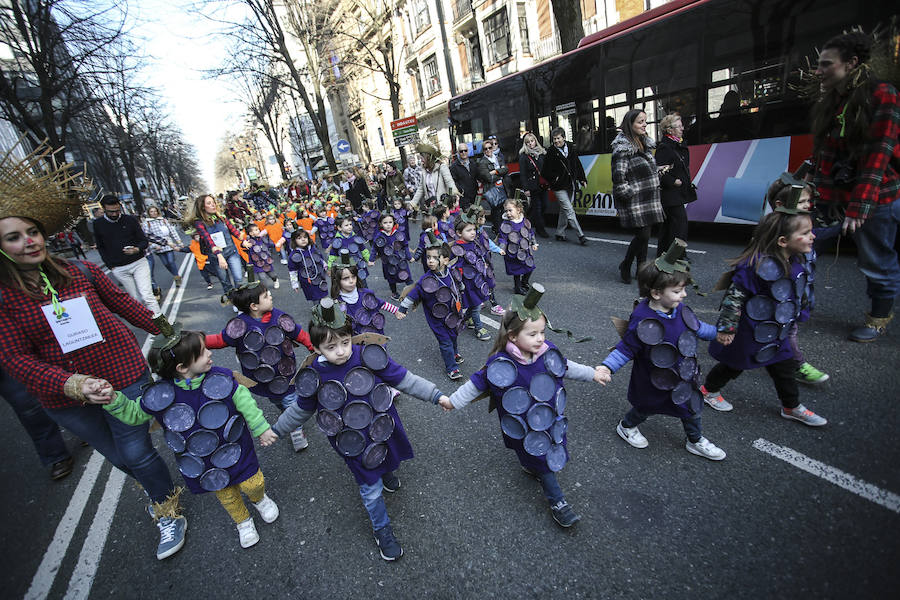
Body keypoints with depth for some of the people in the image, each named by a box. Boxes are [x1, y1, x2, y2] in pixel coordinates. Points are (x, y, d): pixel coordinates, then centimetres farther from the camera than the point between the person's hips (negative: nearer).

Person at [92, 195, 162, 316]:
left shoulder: (130, 220, -1)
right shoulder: (98, 224, 4)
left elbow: (144, 241, 3)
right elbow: (100, 247, 15)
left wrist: (137, 249, -20)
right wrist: (110, 265, 5)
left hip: (138, 263, -2)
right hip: (119, 269, 2)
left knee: (147, 296, -10)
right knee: (136, 299, 4)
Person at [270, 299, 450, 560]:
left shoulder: (369, 356, -21)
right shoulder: (313, 376, -17)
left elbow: (404, 379, -13)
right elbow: (301, 410, 4)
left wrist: (435, 395, -15)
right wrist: (276, 429, 13)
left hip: (385, 430, 1)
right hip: (353, 445, -1)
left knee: (388, 460, 30)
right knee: (371, 490, 10)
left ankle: (388, 472, 68)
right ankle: (382, 530, 40)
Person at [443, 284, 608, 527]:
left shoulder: (549, 352, -16)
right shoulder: (499, 365, -29)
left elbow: (566, 368, 6)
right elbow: (476, 384, -13)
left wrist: (593, 373, 15)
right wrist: (453, 401, -4)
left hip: (552, 420, 5)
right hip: (524, 430, -5)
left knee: (552, 452, 26)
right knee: (544, 464, 11)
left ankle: (531, 467, 58)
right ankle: (557, 501, 36)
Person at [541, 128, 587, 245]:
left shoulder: (571, 148, 8)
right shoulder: (550, 152, -6)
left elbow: (578, 164, 15)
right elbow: (545, 171, -3)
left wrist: (582, 179, 12)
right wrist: (554, 179, -9)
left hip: (571, 185, 5)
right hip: (559, 187, -5)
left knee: (564, 210, 12)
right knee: (569, 211, -9)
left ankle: (560, 233, 24)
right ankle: (581, 235, -8)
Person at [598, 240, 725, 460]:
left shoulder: (681, 310, -12)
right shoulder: (642, 322, -33)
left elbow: (697, 327, 10)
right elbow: (625, 349, -25)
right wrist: (607, 366, -36)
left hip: (684, 377, 6)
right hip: (654, 384, -6)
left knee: (692, 406, 23)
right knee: (645, 408, 18)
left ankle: (695, 441, 51)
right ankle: (626, 427, 50)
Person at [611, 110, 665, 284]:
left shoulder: (644, 143, 15)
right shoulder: (623, 148, -13)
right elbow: (618, 177, -18)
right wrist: (629, 195, -15)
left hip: (648, 200, 8)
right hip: (633, 202, -8)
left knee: (645, 236, 10)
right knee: (642, 236, -9)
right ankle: (625, 266, 12)